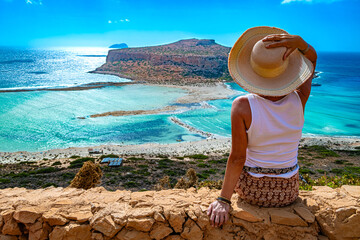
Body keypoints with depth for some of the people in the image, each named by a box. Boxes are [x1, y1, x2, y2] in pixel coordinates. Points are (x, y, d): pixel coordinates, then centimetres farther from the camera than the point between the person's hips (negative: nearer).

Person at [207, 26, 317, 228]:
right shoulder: (298, 100, -15)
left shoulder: (242, 106, -25)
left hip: (252, 191, -2)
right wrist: (299, 42, -20)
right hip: (288, 192, 3)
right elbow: (312, 58, 1)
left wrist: (223, 200, -17)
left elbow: (237, 158, -24)